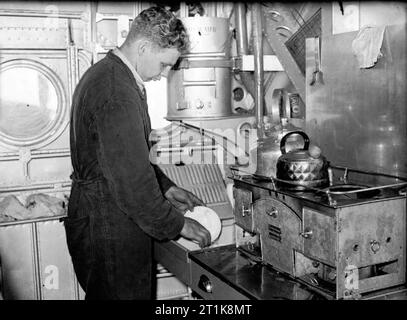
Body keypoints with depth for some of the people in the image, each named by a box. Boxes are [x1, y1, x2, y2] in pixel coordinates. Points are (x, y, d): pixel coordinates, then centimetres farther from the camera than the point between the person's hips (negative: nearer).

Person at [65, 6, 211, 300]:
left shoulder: (104, 74, 10)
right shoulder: (117, 93, -25)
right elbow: (131, 181, -26)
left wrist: (167, 188, 14)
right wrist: (178, 224, -13)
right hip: (109, 232, -10)